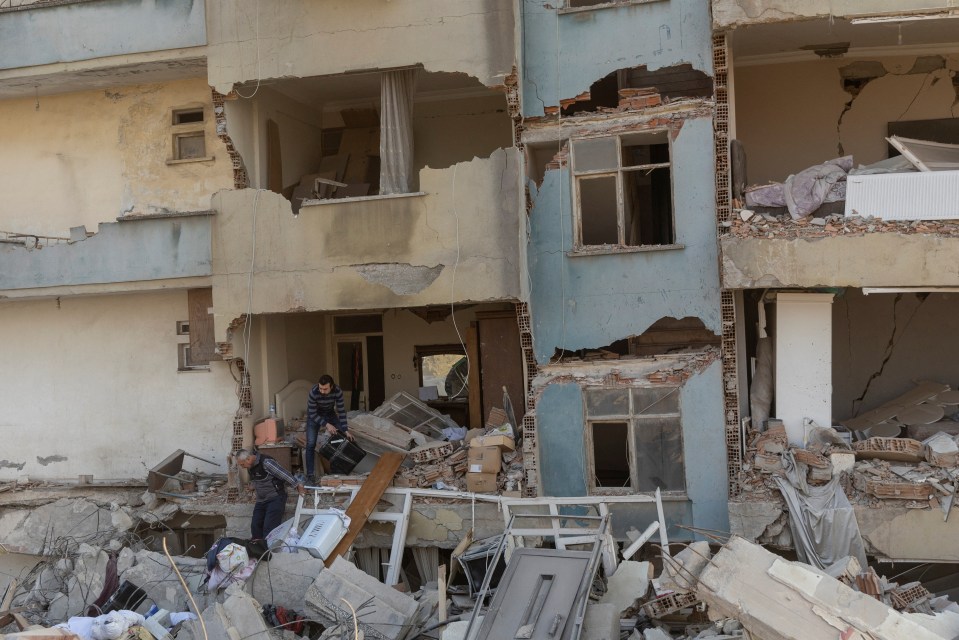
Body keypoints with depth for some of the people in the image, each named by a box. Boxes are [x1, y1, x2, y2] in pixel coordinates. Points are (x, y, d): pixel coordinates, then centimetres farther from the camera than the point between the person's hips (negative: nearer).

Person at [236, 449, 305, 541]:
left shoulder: (266, 462, -22)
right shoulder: (251, 466, 5)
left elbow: (284, 474, -22)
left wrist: (298, 486, -20)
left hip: (275, 498, -9)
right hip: (261, 500, 9)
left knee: (269, 528, -16)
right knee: (255, 526, 3)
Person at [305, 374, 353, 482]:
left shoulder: (338, 391, -30)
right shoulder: (313, 392, -36)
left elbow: (341, 411, -21)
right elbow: (312, 414, -27)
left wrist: (345, 430, -25)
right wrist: (326, 424, -35)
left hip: (330, 413, 3)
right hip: (314, 415, -3)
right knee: (311, 444, -13)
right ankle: (310, 473, -7)